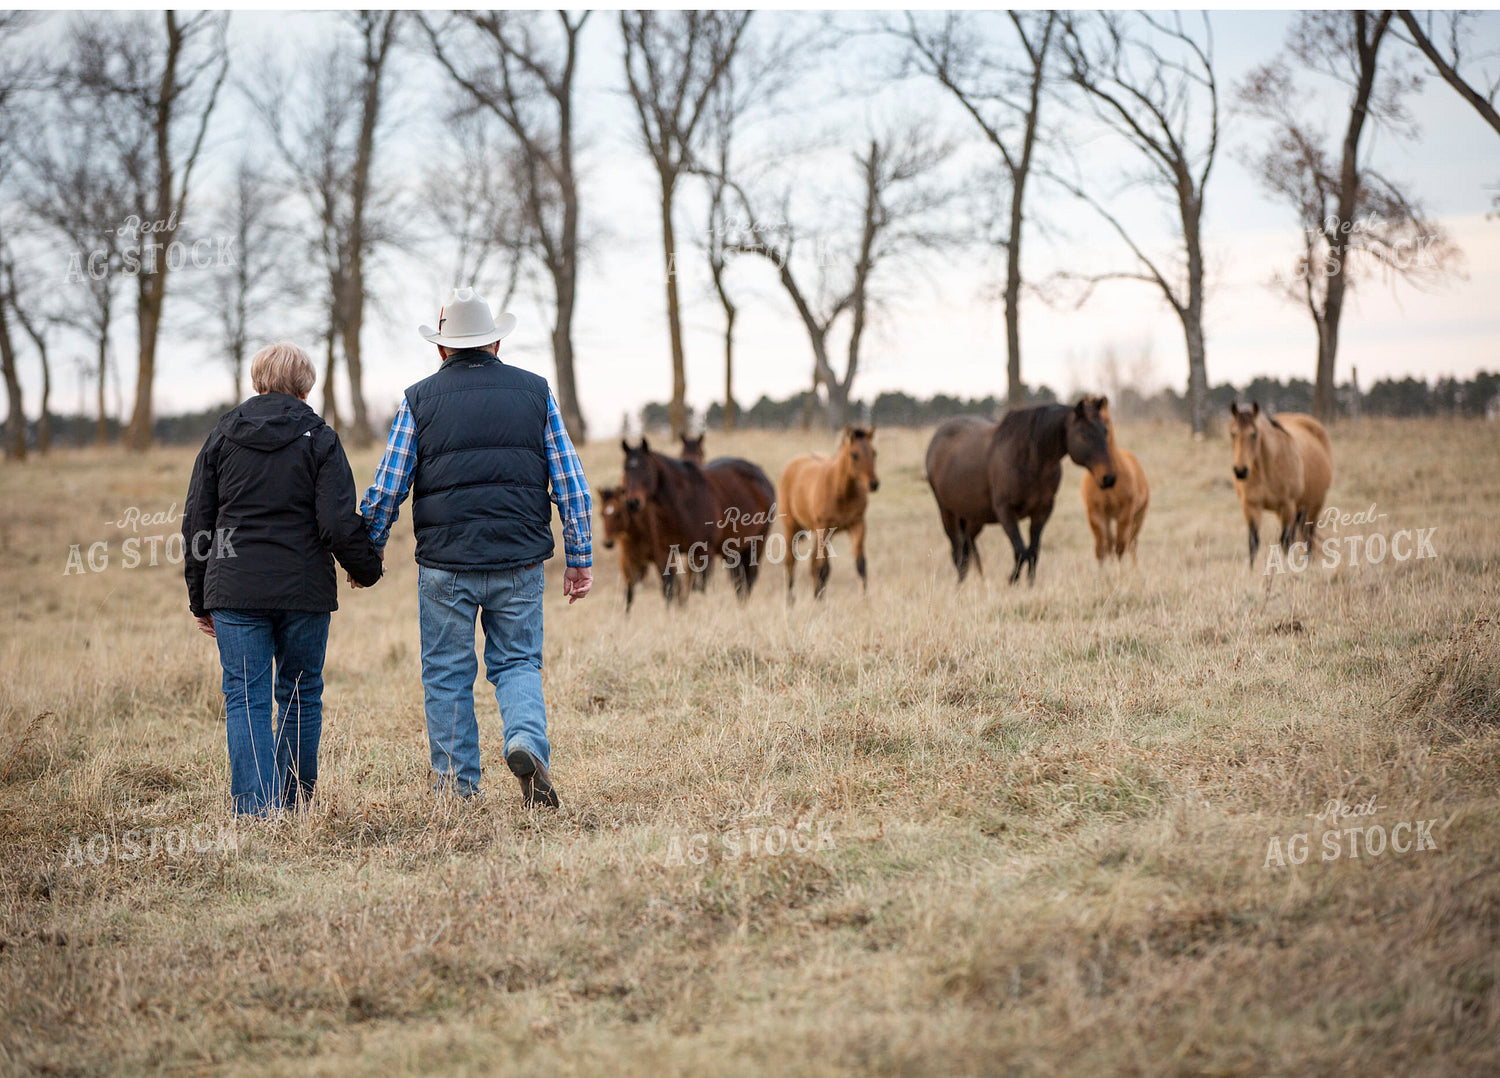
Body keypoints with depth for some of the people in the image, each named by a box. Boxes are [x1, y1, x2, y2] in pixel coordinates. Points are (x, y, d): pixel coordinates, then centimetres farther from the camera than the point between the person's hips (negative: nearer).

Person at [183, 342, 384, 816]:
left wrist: (199, 598, 16)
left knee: (245, 698, 1)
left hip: (235, 592, 1)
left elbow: (196, 524, 8)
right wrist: (368, 568, 10)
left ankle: (255, 808, -9)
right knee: (301, 695, 12)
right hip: (304, 592, -1)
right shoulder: (319, 439, 0)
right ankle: (295, 804, 17)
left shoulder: (222, 437, 7)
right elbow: (340, 524, -8)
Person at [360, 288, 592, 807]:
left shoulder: (419, 399, 2)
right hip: (520, 560, 1)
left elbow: (386, 488, 1)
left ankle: (455, 783, 13)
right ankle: (527, 741, -15)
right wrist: (580, 558, 9)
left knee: (447, 674, 10)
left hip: (445, 562, -1)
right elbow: (571, 482, 5)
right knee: (517, 663, 12)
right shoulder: (535, 391, 6)